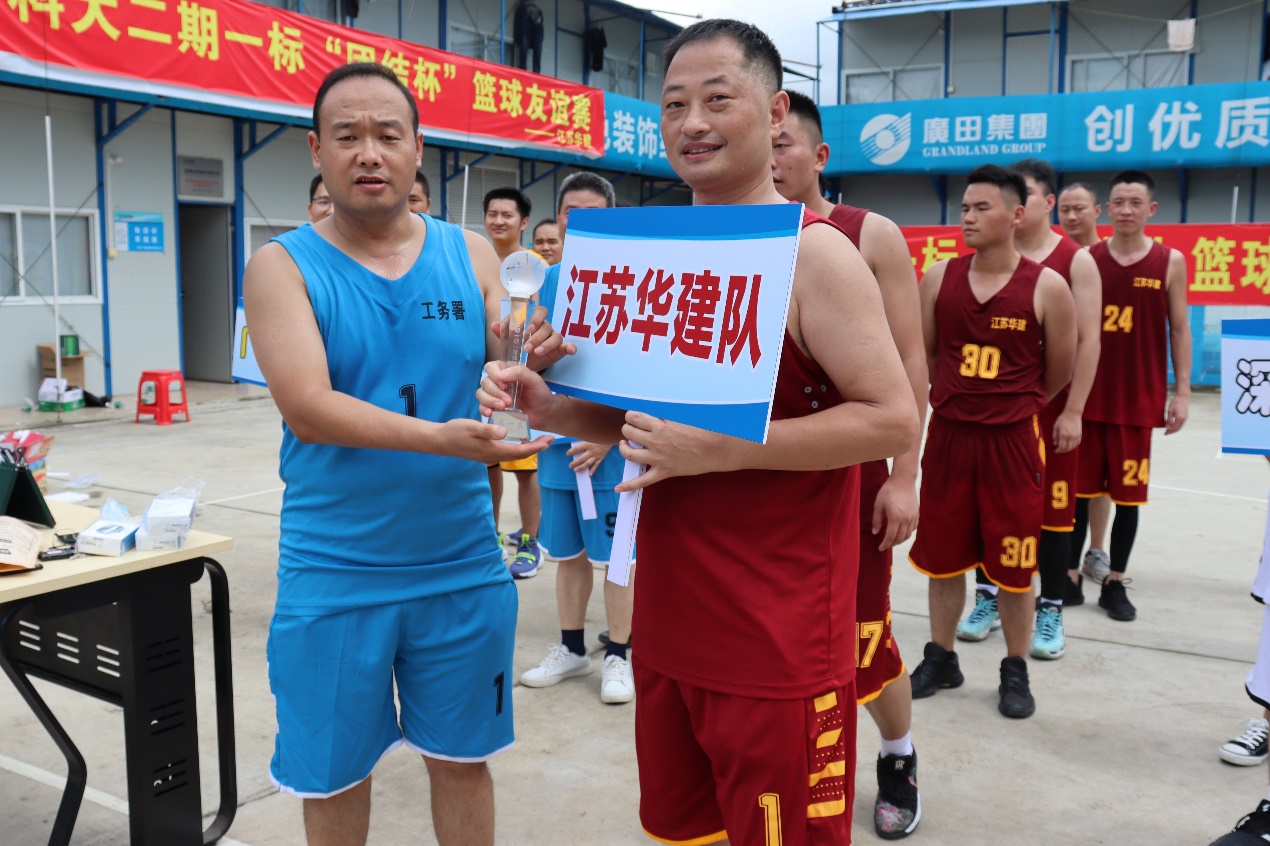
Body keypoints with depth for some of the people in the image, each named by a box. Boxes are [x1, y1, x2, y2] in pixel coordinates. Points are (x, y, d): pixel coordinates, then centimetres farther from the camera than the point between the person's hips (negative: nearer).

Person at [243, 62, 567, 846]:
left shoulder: (471, 255, 2)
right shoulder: (284, 265, -6)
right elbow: (306, 408, -18)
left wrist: (533, 365, -24)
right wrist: (439, 438, -31)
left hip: (463, 565, 2)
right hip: (334, 571, -2)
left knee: (462, 758, 16)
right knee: (334, 774, 14)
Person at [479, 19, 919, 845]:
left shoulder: (815, 253, -12)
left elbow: (893, 419, -18)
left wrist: (722, 448, -24)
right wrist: (552, 408, -2)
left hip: (777, 639, -7)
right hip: (670, 623, 7)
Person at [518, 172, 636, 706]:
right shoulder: (549, 280, 7)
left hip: (609, 445, -5)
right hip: (558, 442, 5)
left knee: (616, 554, 5)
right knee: (568, 552, 15)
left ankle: (617, 656, 20)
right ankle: (571, 649, 30)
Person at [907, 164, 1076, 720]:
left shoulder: (1047, 287, -8)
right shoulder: (939, 278, -1)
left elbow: (1059, 372, 2)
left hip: (1012, 440, -2)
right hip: (947, 435, 3)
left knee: (1014, 564, 7)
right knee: (942, 555, 13)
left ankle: (1015, 671, 25)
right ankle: (940, 658, 30)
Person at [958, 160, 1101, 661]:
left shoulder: (1076, 261, -4)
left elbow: (1088, 341, -7)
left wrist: (1073, 410, -11)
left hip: (1051, 407, -3)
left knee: (1053, 508, 4)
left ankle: (1051, 610, 15)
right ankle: (987, 596, 23)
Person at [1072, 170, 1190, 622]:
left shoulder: (1170, 262, 0)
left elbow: (1179, 330, 3)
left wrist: (1182, 392, -2)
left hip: (1139, 399, 0)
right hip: (1086, 396, 1)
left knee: (1128, 494, 7)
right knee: (1078, 488, 6)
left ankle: (1115, 584, 19)